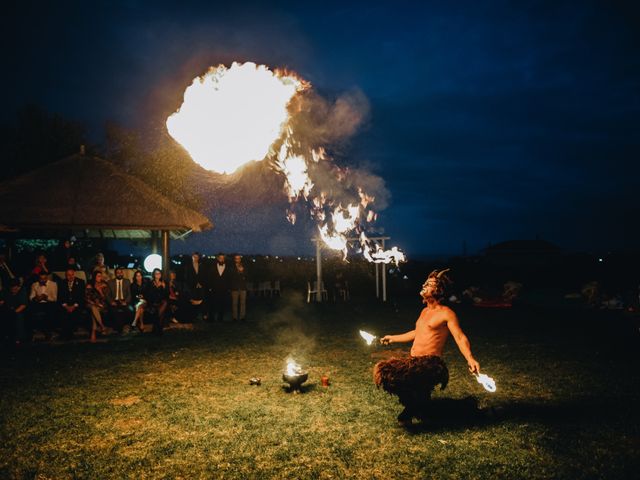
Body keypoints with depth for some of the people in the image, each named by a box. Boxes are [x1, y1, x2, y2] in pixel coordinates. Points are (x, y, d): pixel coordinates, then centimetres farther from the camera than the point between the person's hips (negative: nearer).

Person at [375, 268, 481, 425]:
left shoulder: (446, 313, -7)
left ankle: (411, 410, -2)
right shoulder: (425, 311, 19)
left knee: (395, 375, -32)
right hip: (413, 361, 9)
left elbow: (460, 337, -16)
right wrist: (393, 338, 42)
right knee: (381, 370, -2)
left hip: (430, 363, -9)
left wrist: (470, 359, -34)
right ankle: (415, 402, 11)